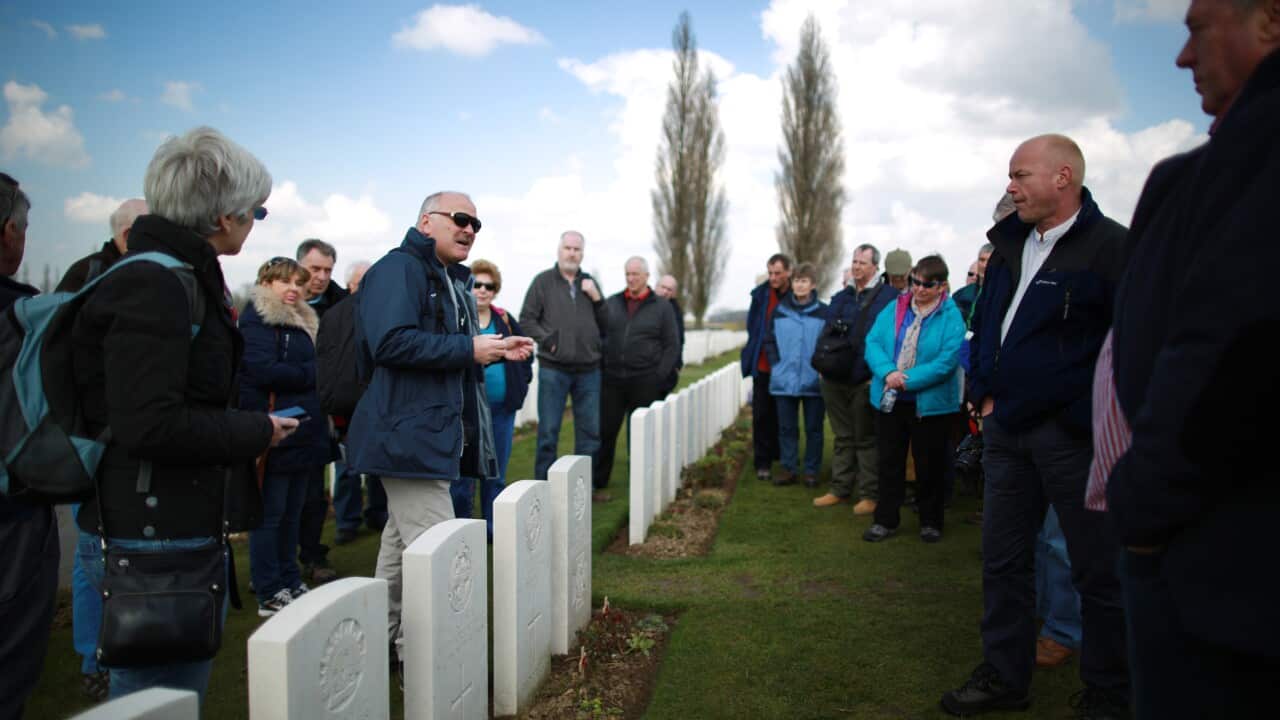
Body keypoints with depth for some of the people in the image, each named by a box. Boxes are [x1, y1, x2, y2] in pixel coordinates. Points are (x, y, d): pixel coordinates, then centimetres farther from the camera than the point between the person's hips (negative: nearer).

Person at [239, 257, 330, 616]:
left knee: (292, 513, 14)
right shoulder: (257, 320, -8)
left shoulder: (303, 322, 19)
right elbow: (263, 371, -20)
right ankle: (270, 596, 8)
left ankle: (290, 584, 24)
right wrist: (312, 374, -11)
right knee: (271, 514, 0)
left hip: (303, 434, 8)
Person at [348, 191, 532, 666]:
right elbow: (391, 342, -27)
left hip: (438, 433, 11)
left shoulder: (455, 280, 20)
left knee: (402, 542, 19)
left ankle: (383, 642, 32)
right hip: (409, 433, -11)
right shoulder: (398, 270, -12)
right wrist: (469, 349, -22)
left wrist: (498, 351, 12)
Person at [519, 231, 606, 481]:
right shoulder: (543, 281, 2)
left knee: (590, 432, 9)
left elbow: (606, 325, 12)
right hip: (553, 369, -4)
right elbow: (526, 320, -1)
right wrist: (547, 340, -14)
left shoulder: (589, 283, 13)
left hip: (589, 370, 4)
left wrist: (596, 298, -2)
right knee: (548, 433, 1)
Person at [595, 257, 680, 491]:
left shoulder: (662, 307, 4)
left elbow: (672, 345, 2)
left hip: (644, 383, -2)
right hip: (612, 380, 2)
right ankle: (597, 481, 13)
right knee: (605, 431, 3)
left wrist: (659, 377, -6)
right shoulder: (611, 303, 10)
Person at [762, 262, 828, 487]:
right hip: (784, 381, 2)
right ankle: (789, 469, 20)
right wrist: (776, 365, 0)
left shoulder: (823, 312, -3)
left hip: (814, 382, -2)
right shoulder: (780, 311, 4)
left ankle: (811, 471, 18)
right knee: (786, 428, 9)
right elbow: (769, 341, 9)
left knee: (813, 428, 8)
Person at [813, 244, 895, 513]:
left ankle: (869, 494, 13)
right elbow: (827, 332, 16)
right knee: (842, 437, 15)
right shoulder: (841, 297, 14)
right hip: (835, 380, 6)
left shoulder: (888, 296, -6)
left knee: (866, 439, 4)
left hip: (865, 382, -6)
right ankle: (840, 489, 24)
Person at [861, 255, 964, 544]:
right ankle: (886, 520, 22)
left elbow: (947, 361, -18)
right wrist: (888, 372, -21)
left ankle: (930, 522, 25)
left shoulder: (951, 317, -9)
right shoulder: (893, 309, 4)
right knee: (889, 461, 11)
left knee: (929, 465, 9)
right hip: (889, 400, 4)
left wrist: (907, 380, -22)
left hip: (931, 404, -3)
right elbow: (873, 342, -3)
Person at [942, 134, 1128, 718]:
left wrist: (1086, 418, -16)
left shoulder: (1112, 247, -10)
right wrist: (985, 395, 11)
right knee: (1003, 558, 13)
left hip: (1072, 434, -7)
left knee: (1097, 569, 6)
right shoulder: (1010, 245, 12)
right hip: (1007, 426, 7)